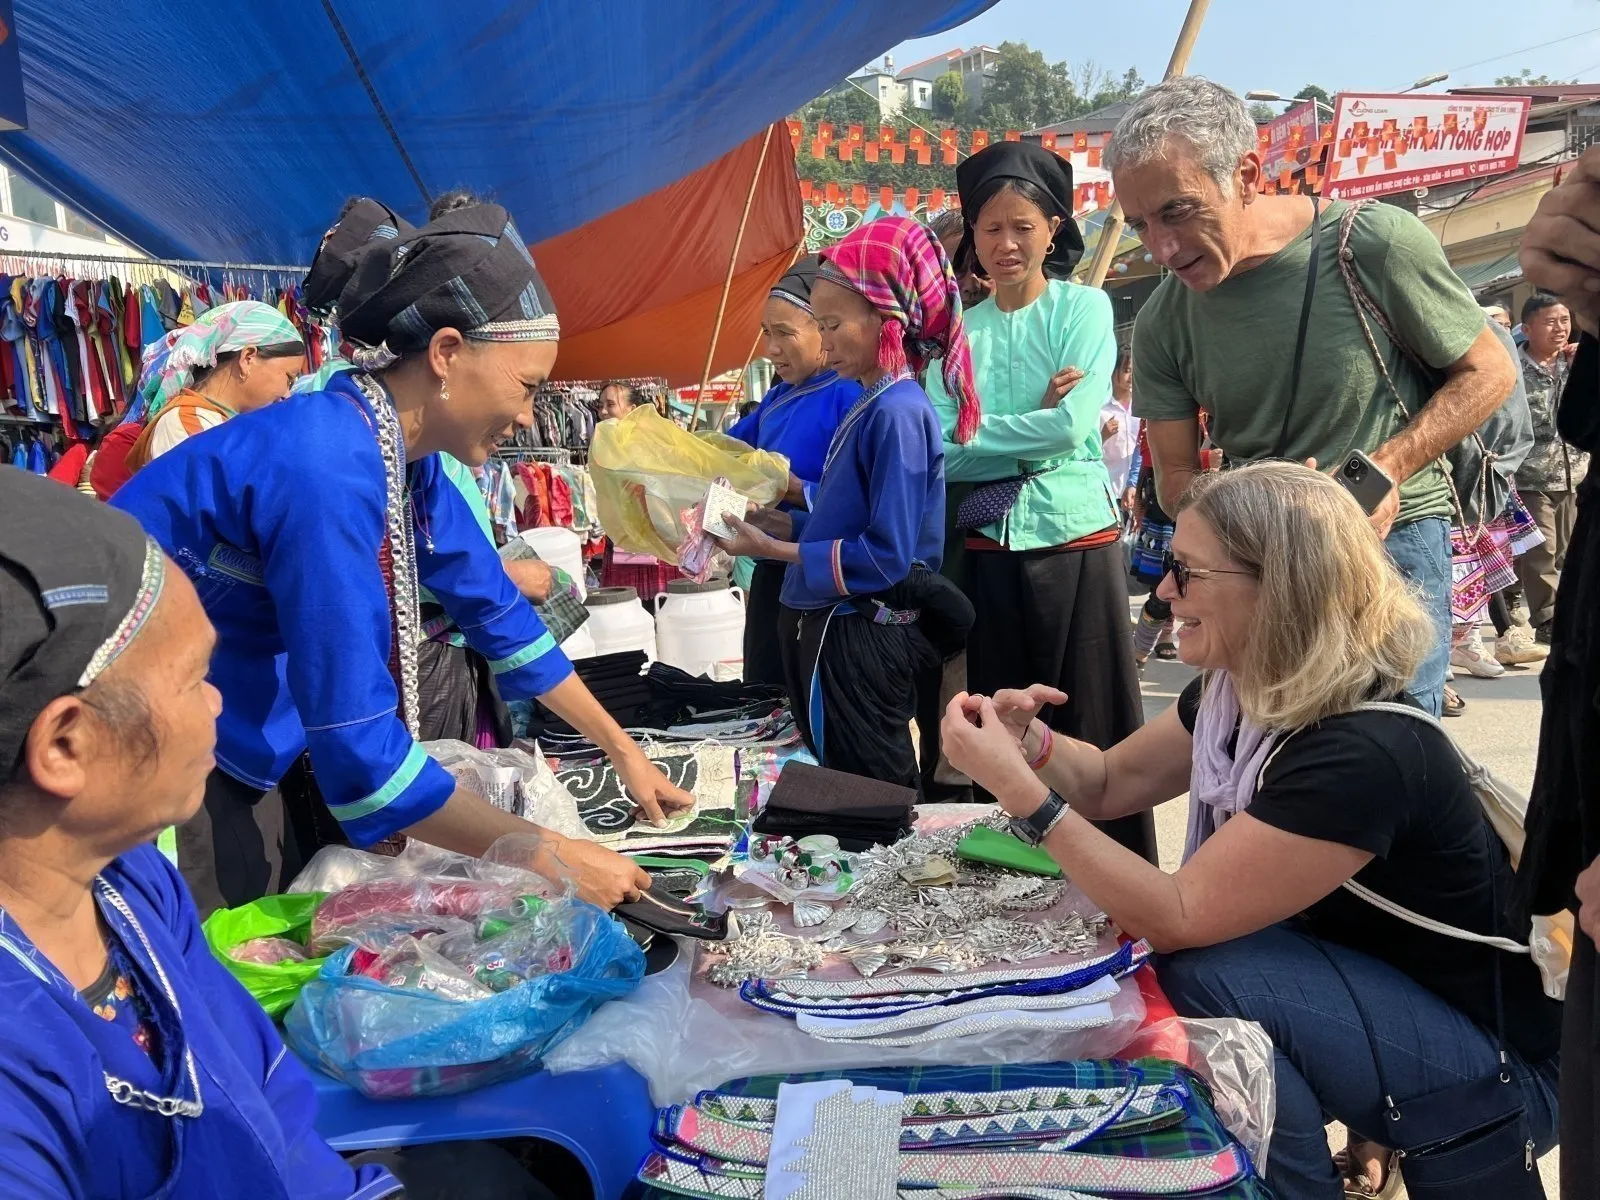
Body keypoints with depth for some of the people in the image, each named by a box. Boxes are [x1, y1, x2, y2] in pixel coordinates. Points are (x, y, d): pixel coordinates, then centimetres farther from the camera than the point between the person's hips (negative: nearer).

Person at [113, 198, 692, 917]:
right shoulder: (328, 471, -31)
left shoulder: (404, 454, -4)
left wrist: (621, 750, 10)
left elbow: (497, 613, 8)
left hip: (226, 748, 8)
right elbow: (359, 750, -31)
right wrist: (549, 858, -23)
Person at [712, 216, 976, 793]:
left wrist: (775, 550, -17)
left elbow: (887, 556, -22)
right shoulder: (870, 406, 8)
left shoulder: (897, 411, -18)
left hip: (858, 642, -9)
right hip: (832, 630, 9)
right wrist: (782, 523, 2)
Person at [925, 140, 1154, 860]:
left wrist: (977, 435, -5)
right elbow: (937, 450, -2)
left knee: (1089, 723, 3)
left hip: (1075, 536, -3)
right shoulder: (960, 330, 9)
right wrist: (1036, 425, -11)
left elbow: (1074, 424, -12)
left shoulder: (1084, 307, 1)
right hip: (990, 544, 3)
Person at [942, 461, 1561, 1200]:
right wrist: (1033, 745, -15)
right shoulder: (1237, 692, -6)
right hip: (1372, 995, 8)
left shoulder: (1361, 754, -32)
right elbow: (1111, 782, 7)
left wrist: (1021, 792, -31)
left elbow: (1178, 919, -31)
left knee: (1204, 979, -28)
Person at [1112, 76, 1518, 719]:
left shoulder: (1376, 243, -14)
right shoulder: (1162, 323, -5)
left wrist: (1385, 469, -19)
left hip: (1392, 530, -3)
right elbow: (1176, 479, 3)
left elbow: (1489, 372, -3)